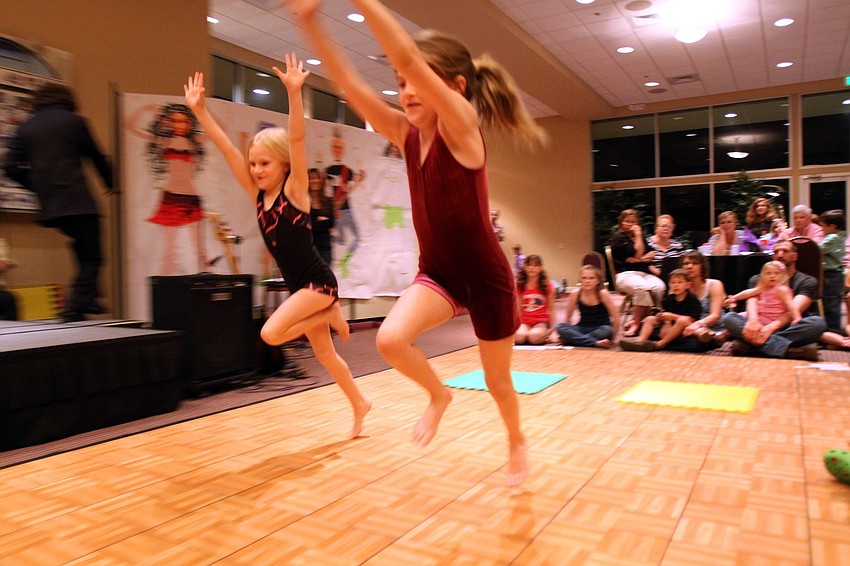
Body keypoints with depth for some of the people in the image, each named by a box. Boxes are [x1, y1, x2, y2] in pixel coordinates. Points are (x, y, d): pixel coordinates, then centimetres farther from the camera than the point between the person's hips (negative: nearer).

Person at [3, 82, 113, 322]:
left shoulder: (25, 127, 13)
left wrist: (38, 185, 21)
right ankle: (74, 309, -8)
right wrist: (110, 183, 25)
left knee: (82, 245, 24)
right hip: (77, 200, -6)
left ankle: (87, 298, 23)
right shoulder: (74, 121, 2)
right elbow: (96, 156, 9)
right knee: (91, 257, -1)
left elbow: (11, 167, 8)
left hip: (49, 204, 6)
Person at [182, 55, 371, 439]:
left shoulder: (294, 190, -12)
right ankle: (359, 405, 32)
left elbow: (297, 140, -25)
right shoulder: (258, 195, 3)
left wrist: (294, 92, -34)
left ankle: (331, 316, 2)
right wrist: (199, 109, -6)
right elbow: (227, 148, -1)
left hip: (319, 282, -7)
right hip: (300, 285, 7)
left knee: (272, 333, -20)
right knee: (324, 354, 15)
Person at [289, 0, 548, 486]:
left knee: (497, 381, 12)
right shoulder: (408, 135, -1)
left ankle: (517, 441, 46)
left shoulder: (463, 126, -17)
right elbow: (352, 85, -9)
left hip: (486, 276, -4)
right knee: (391, 340, -22)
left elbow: (408, 58, -29)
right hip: (437, 272, 5)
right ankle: (439, 395, 11)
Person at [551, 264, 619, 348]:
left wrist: (612, 337, -8)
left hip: (600, 330, -2)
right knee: (560, 327, -25)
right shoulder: (575, 293, -8)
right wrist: (566, 334, 3)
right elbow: (567, 317, 4)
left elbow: (616, 318, -11)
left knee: (607, 330, -37)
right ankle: (596, 343, -34)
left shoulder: (603, 294, -15)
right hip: (583, 329, 2)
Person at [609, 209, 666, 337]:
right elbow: (637, 255, -5)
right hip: (626, 274, -5)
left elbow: (649, 257, 16)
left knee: (659, 287, -30)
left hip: (644, 273, 5)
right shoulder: (618, 237, 6)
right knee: (643, 288, -39)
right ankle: (636, 322, -26)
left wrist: (637, 259, -1)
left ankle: (636, 322, -26)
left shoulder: (640, 236, 25)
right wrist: (638, 236, 2)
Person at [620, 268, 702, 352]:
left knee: (682, 320, -35)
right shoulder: (669, 299, 10)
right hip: (670, 327, 6)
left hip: (684, 329, -6)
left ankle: (659, 344, -34)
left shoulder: (692, 299, -7)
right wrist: (667, 323, -20)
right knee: (650, 319, 0)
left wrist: (673, 316, -22)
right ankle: (640, 341, -25)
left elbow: (691, 319, -16)